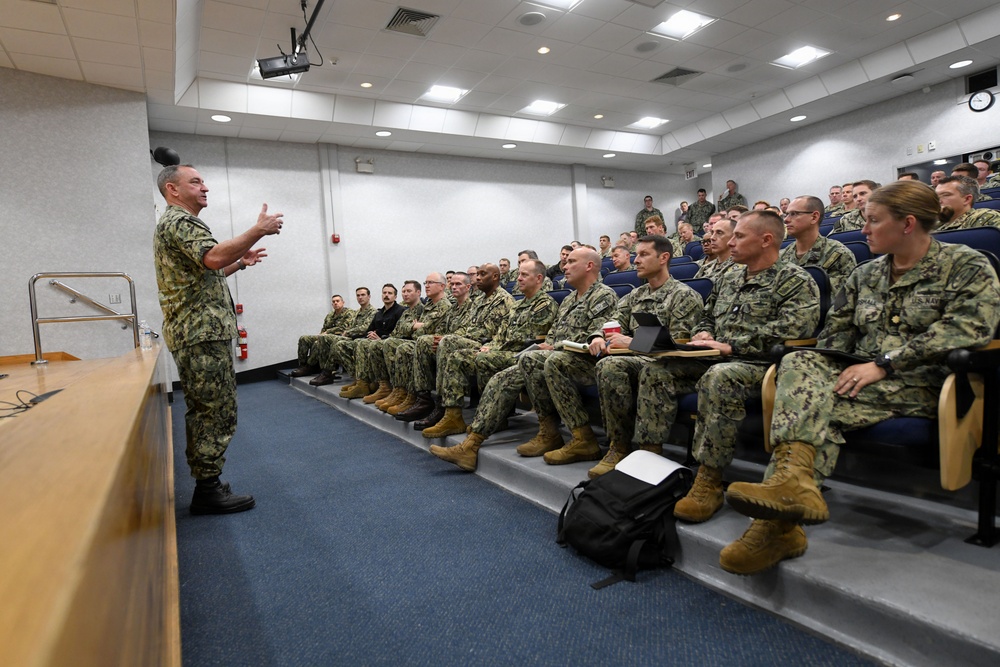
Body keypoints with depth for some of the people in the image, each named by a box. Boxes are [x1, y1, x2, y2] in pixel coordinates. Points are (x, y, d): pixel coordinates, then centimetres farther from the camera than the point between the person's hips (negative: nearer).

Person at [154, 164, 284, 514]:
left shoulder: (178, 223, 26)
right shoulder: (178, 220, -9)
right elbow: (212, 256, -27)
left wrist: (239, 262, 21)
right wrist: (259, 230, -23)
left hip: (195, 333, 11)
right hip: (202, 332, -11)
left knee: (203, 411, 14)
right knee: (217, 410, -8)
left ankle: (205, 483, 21)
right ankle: (208, 490, -1)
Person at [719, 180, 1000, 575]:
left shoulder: (968, 266, 4)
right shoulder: (866, 275, 20)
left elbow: (966, 329, -13)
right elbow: (835, 331, 18)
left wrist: (883, 364, -20)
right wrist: (843, 368, -5)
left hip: (923, 384, -5)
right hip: (861, 378, 5)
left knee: (811, 404, -32)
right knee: (798, 363, -29)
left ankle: (779, 522, -39)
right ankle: (793, 485, -46)